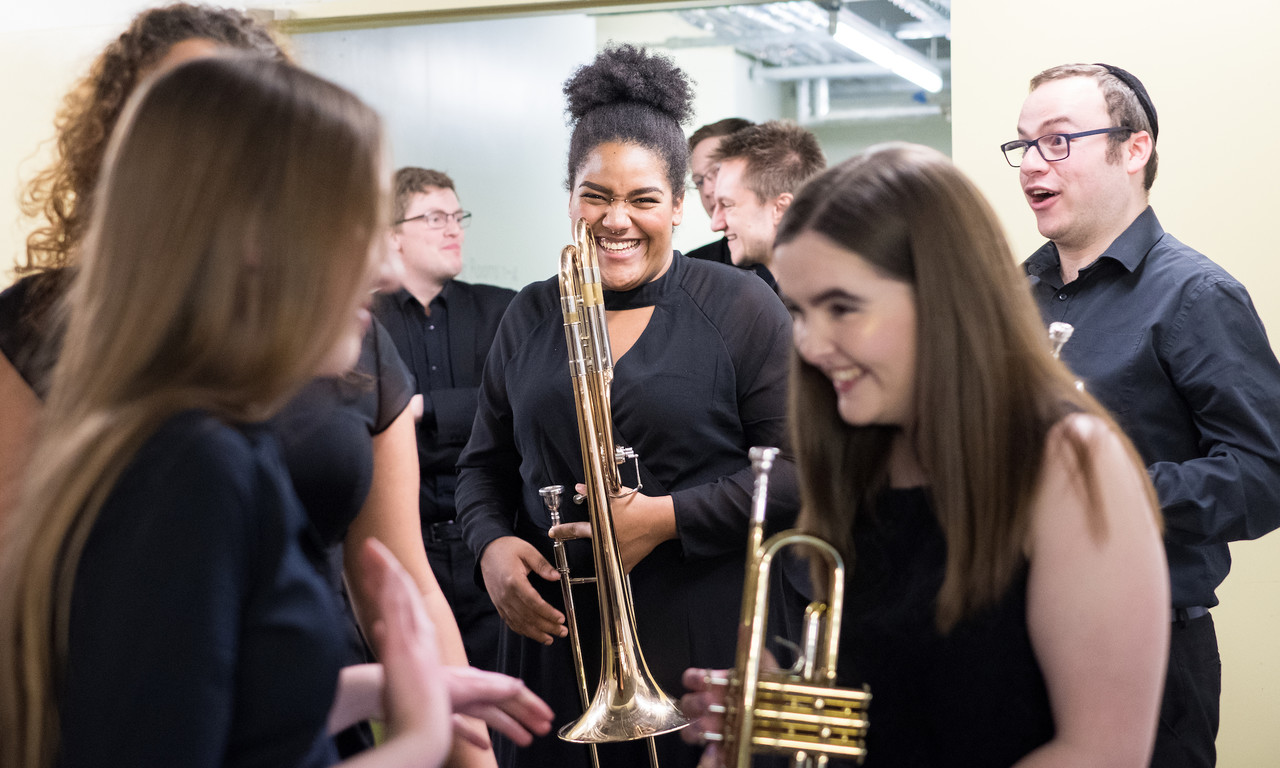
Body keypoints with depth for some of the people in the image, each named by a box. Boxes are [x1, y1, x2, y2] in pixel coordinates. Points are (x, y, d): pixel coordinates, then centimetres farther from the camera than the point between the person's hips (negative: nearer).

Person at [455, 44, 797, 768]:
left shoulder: (740, 308, -3)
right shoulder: (531, 316, 10)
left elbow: (800, 468, -8)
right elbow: (486, 464, 17)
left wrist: (668, 517, -16)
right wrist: (492, 544, -2)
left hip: (705, 640, -3)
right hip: (556, 633, 4)